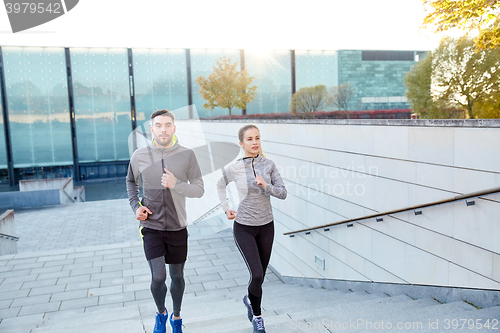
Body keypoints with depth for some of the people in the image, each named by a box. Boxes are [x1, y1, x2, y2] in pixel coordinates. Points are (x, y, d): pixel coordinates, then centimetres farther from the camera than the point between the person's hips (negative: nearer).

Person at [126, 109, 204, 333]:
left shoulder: (187, 155, -9)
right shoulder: (139, 156, -4)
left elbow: (199, 189, -7)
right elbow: (131, 181, 15)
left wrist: (176, 184, -25)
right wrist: (135, 206, 0)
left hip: (177, 228, 0)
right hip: (151, 227, 0)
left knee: (177, 276, 13)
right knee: (158, 277, -7)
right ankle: (161, 313, 26)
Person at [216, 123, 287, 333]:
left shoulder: (268, 165, -4)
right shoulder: (234, 168, -9)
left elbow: (283, 193, -4)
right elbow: (220, 185, 11)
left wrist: (266, 186, -21)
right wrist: (226, 208, 2)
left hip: (266, 226, 3)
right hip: (244, 227, -3)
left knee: (260, 275, 13)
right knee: (257, 275, -11)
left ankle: (250, 300, 46)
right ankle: (257, 316, 16)